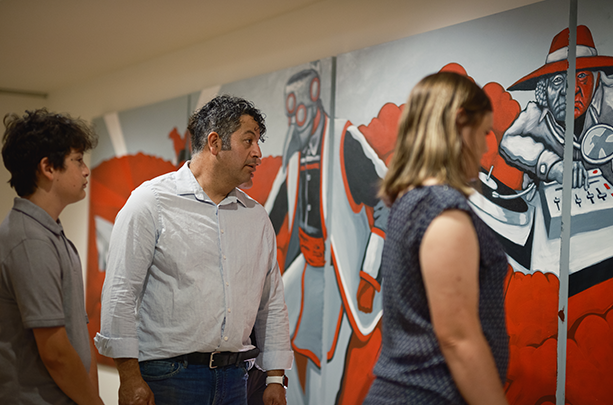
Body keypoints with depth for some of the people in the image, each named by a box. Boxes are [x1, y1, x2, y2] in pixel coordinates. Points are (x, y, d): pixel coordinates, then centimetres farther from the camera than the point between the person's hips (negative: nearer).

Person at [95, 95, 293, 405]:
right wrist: (130, 377, -13)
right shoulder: (152, 201, -5)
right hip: (168, 377, -5)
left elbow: (272, 304, 16)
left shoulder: (257, 217, 12)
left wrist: (275, 379, 11)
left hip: (234, 379, 5)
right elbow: (120, 294, -9)